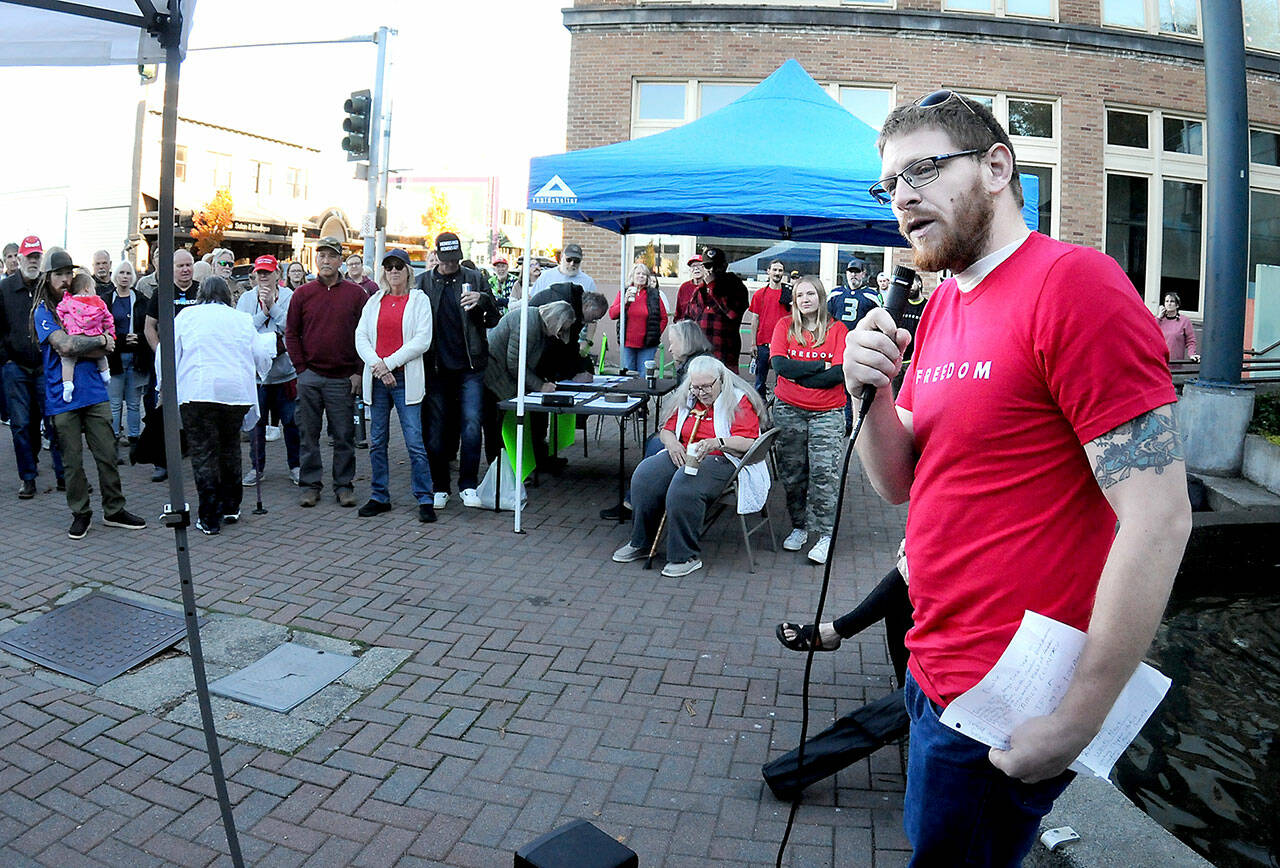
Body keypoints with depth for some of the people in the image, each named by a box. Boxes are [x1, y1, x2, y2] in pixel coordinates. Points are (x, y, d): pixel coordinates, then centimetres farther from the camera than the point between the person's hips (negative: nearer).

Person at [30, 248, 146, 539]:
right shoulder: (43, 312, 0)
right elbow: (64, 344, -17)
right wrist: (100, 340, -9)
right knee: (73, 460, 5)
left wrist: (73, 346, -12)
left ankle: (114, 510, 15)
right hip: (63, 398, -3)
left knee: (107, 455, 4)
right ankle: (81, 513, 19)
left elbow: (104, 351, 3)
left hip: (95, 392, 3)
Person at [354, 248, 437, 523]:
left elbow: (422, 341, -7)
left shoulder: (419, 300, 4)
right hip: (377, 379, 4)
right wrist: (377, 365, -10)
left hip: (405, 379, -4)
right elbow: (361, 337, 7)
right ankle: (379, 497, 18)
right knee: (377, 441, 8)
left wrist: (389, 363, -12)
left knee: (415, 441, -7)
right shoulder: (374, 301, 15)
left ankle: (425, 500, 0)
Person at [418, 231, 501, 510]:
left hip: (469, 368, -1)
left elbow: (493, 320, 8)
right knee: (435, 430, 6)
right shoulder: (423, 282, 8)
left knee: (472, 426, -8)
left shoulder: (474, 279, 6)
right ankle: (440, 487, 19)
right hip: (436, 369, 1)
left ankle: (468, 485, 4)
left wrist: (482, 300, -13)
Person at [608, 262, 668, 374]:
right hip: (627, 344, 1)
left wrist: (656, 334, -1)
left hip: (647, 345, -1)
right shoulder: (623, 292, 8)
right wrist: (625, 301, -10)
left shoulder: (654, 294, 5)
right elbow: (612, 314, 2)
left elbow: (663, 318, 8)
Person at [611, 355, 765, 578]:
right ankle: (641, 543, -5)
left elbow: (748, 443, -15)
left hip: (720, 460, -6)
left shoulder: (739, 401, -4)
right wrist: (672, 443, -1)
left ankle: (687, 556, -21)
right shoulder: (686, 400, 16)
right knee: (644, 476, -20)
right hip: (683, 456, 6)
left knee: (683, 489, -35)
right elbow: (667, 429, 23)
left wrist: (717, 443, -31)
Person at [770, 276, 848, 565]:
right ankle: (798, 527, 22)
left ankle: (825, 534, 3)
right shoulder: (785, 326, 6)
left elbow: (840, 373, -11)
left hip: (827, 413, -2)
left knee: (824, 472, -7)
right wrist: (820, 366, -13)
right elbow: (780, 364, -10)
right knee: (792, 472, 6)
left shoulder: (837, 330, 2)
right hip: (788, 410, 2)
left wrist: (799, 375, -12)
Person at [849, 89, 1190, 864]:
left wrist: (1078, 720, -20)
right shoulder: (941, 307, 9)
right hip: (936, 668, 8)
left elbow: (1158, 519, -23)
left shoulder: (1072, 283, -18)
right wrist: (870, 394, -10)